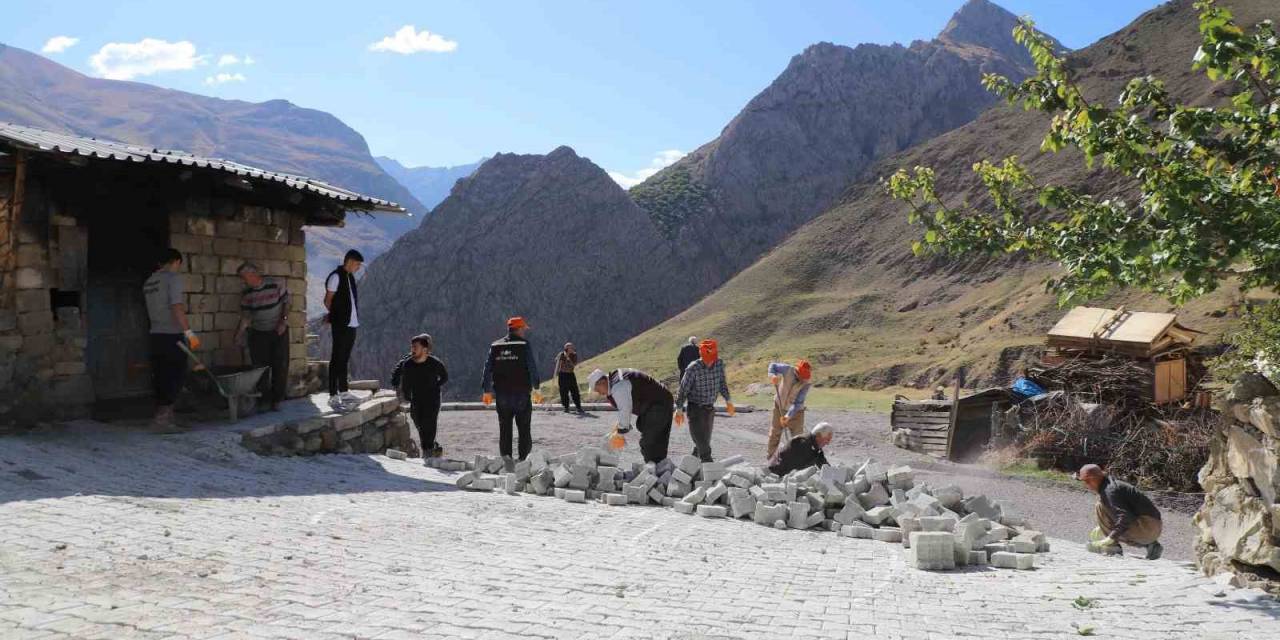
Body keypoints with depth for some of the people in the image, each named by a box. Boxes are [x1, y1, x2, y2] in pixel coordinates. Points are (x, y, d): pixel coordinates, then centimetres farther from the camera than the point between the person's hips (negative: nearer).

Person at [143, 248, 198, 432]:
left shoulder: (149, 282, 15)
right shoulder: (173, 278, -9)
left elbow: (151, 311, 17)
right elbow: (177, 308, -19)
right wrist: (189, 332, -22)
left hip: (156, 335, 8)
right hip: (173, 335, -8)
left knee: (161, 377, 10)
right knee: (175, 377, -4)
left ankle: (164, 417, 14)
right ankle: (162, 417, -9)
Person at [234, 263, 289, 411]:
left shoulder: (276, 285, -11)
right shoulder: (246, 294, -1)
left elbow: (286, 302, -3)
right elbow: (246, 316, 1)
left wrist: (283, 321, -14)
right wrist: (239, 334, -9)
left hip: (279, 332, -2)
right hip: (258, 334, 2)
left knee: (280, 365, -3)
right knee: (260, 367, -1)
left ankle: (277, 400, 5)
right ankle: (263, 399, 7)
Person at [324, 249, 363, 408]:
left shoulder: (350, 277, 15)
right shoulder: (336, 276, -10)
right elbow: (328, 301, -9)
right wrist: (336, 315, 4)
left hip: (352, 323, 8)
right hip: (341, 324, -8)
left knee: (345, 358, 15)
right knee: (337, 358, -6)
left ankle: (343, 390, 23)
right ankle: (333, 395, -5)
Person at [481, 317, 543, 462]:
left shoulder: (495, 346, 8)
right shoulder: (524, 345, -4)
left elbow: (488, 369, 7)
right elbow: (532, 368, -9)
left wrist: (487, 391, 11)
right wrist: (537, 389, -4)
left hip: (501, 393, 3)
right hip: (521, 393, -3)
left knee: (504, 427, 9)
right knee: (524, 428, 5)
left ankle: (505, 455, 3)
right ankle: (523, 457, 1)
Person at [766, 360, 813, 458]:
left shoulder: (805, 385, -25)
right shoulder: (788, 370, -22)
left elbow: (797, 403, -27)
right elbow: (772, 365, -9)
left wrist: (788, 416, -36)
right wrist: (772, 376, -30)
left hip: (795, 411, -2)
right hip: (779, 407, 2)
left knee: (797, 436, -3)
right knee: (774, 433, 12)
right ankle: (769, 455, 28)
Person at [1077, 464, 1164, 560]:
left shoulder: (1110, 490, -16)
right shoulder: (1111, 483, 15)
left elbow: (1124, 517, -26)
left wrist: (1110, 539, -24)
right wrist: (1102, 527, 29)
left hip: (1147, 526, -10)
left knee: (1100, 507, -13)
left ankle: (1113, 546, -10)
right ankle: (1151, 545, 16)